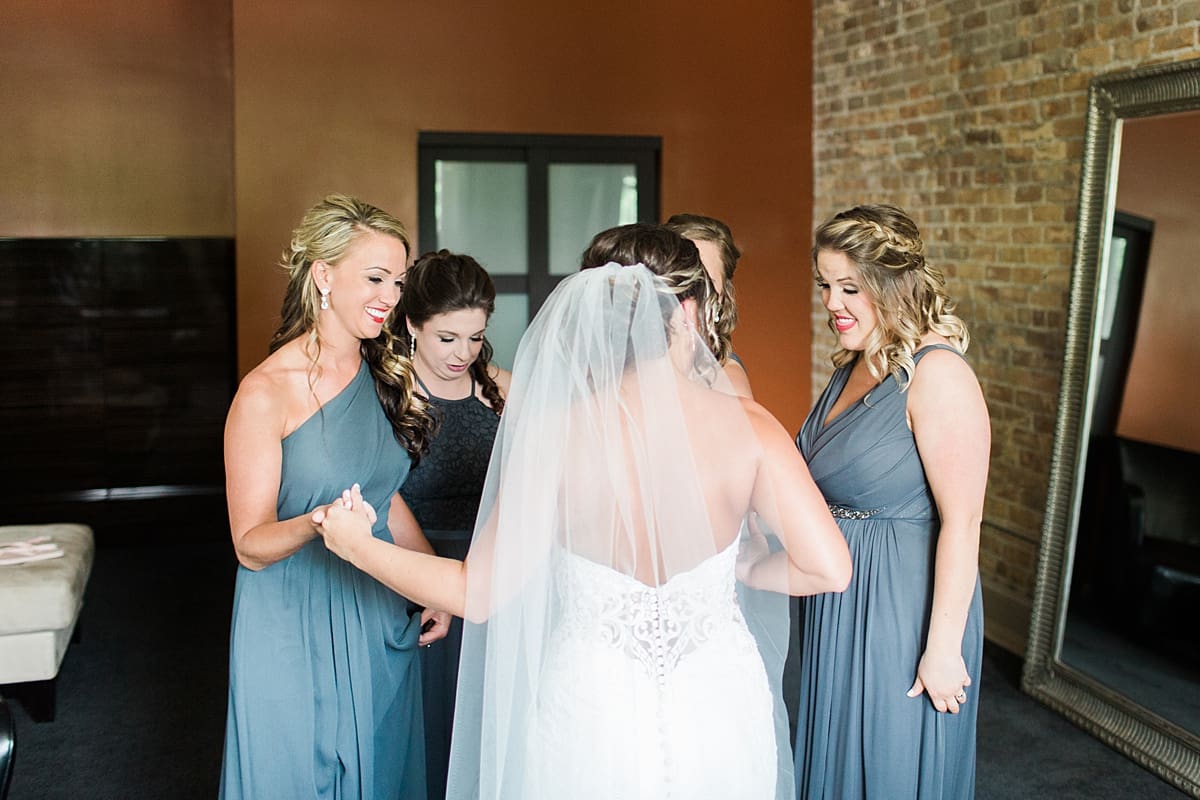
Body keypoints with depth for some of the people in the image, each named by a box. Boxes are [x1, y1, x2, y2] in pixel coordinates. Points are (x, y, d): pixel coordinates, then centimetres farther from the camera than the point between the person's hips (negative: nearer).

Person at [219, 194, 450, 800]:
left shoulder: (386, 374, 2)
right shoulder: (265, 392, -17)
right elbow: (250, 545, -14)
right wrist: (318, 523, -34)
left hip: (382, 621, 6)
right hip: (296, 628, -6)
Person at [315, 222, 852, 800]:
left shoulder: (559, 433, -15)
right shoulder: (748, 426, -12)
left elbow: (478, 593, -13)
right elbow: (829, 568, -14)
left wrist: (357, 545, 1)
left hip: (593, 717, -1)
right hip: (720, 705, 1)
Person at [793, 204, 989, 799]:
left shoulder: (936, 374, -21)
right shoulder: (854, 366, 7)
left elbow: (962, 521, -23)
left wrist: (944, 648, -21)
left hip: (904, 604, -8)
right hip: (839, 600, 8)